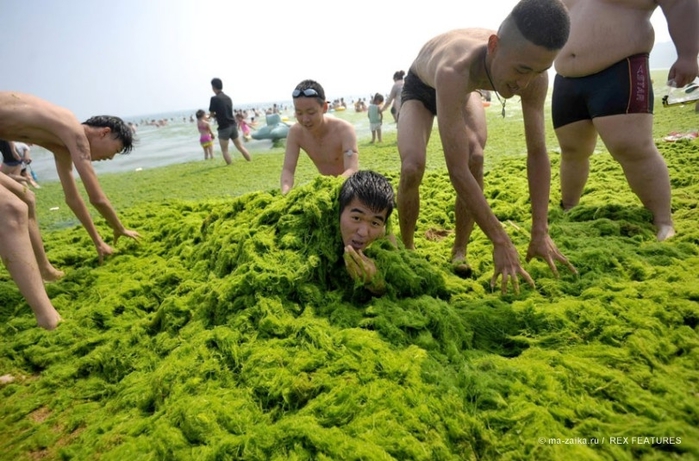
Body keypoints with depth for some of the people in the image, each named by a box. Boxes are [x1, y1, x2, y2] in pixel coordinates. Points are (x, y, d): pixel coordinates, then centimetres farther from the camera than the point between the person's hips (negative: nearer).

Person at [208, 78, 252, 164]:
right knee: (240, 146, 16)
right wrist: (218, 114, 13)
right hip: (233, 125, 7)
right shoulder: (228, 97, 12)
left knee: (224, 150, 4)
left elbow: (212, 113, -4)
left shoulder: (214, 98, -10)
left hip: (224, 127, -7)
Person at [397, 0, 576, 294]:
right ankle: (407, 250, -1)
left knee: (475, 158, -23)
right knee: (412, 168, -25)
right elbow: (457, 171, -50)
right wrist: (501, 242, -45)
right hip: (420, 89, -3)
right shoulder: (454, 72, -48)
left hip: (464, 91, 4)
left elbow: (537, 153, -25)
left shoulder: (533, 74, -31)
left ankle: (459, 252, -8)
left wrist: (540, 232, -31)